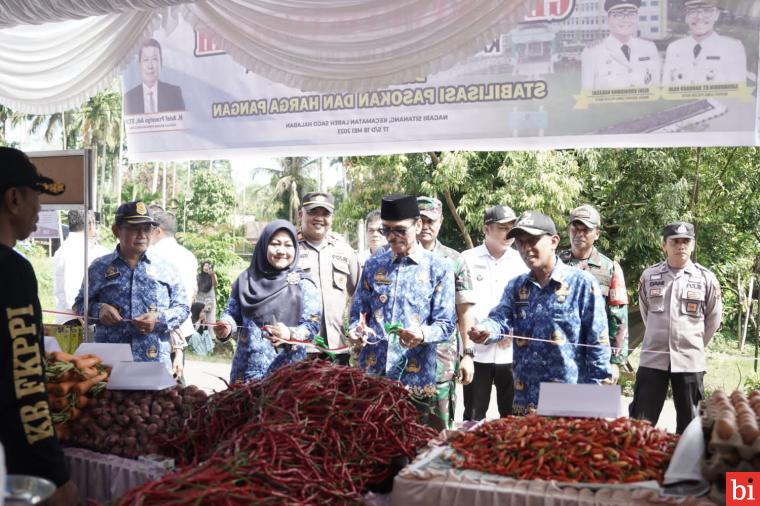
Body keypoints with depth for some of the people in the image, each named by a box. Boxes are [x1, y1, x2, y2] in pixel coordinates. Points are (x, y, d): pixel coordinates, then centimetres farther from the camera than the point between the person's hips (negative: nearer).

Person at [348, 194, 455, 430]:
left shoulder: (439, 268, 0)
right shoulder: (373, 264, 10)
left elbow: (446, 323, -4)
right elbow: (358, 312, 14)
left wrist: (422, 334, -24)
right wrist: (356, 331, -8)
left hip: (416, 377, -3)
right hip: (371, 373, 3)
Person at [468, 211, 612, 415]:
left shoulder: (582, 283, -6)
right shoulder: (516, 286, 10)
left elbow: (597, 344, -7)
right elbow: (501, 318, -6)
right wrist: (486, 329, -30)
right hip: (525, 401, 5)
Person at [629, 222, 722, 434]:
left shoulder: (706, 279, -2)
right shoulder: (648, 276, 1)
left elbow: (714, 318, 9)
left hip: (690, 360, 0)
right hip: (652, 358, 0)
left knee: (689, 422, 10)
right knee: (640, 421, 3)